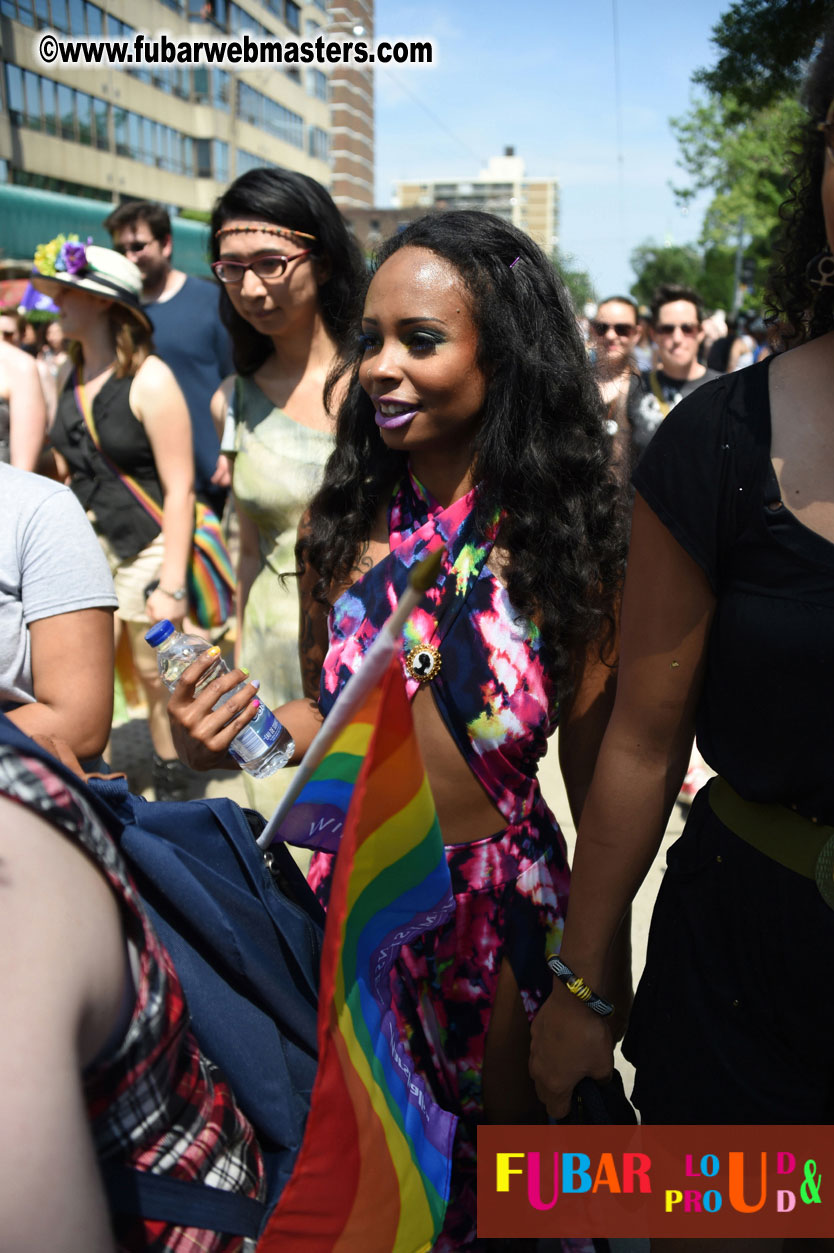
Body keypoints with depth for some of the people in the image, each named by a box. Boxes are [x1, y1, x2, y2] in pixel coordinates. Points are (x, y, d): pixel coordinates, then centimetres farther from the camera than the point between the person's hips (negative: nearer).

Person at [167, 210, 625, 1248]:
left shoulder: (562, 536, -14)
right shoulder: (339, 525, -6)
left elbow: (596, 765, -8)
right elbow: (325, 719, 6)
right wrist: (225, 732, -14)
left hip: (507, 905, -2)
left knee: (512, 1139, 22)